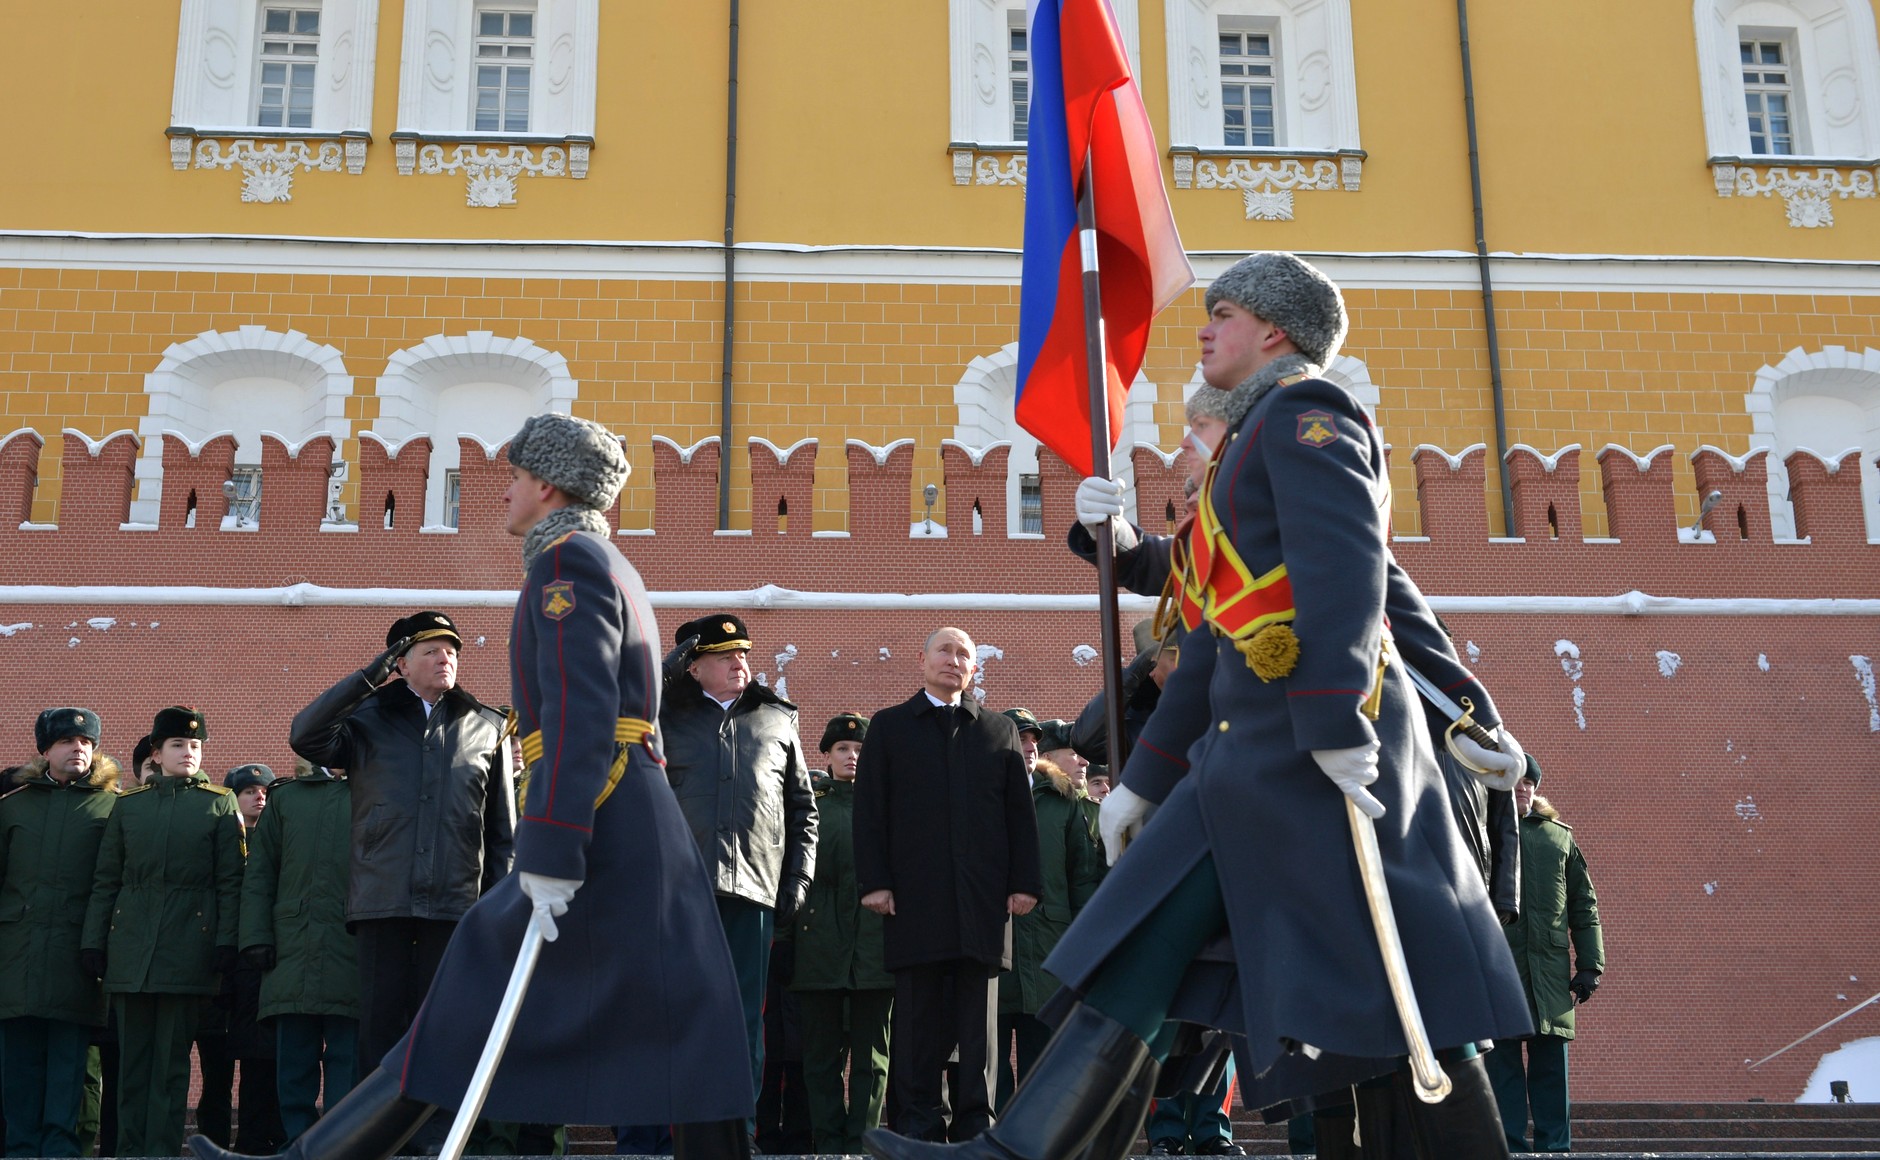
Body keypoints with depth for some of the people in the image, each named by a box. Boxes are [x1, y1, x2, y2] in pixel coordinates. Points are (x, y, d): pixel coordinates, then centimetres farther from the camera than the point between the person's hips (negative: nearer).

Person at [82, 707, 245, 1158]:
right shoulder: (127, 805, 12)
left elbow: (231, 881, 1)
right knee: (132, 1056, 5)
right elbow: (105, 880, 11)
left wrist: (226, 942, -7)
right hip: (131, 946, 2)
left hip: (188, 947, -2)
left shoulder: (220, 804, 6)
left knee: (172, 1057, 0)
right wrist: (93, 941, 3)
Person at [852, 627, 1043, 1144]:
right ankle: (921, 1126, 4)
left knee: (978, 1016, 2)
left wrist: (1025, 881, 3)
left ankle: (976, 1123, 7)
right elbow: (869, 809, 6)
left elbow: (1020, 812, 13)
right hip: (915, 896, -1)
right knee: (919, 1013, -1)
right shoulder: (889, 727, 12)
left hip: (983, 900, 1)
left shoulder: (1000, 732, 16)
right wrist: (874, 882, -4)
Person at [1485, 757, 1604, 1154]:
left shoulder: (1560, 837, 17)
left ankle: (1554, 1146, 7)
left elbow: (1584, 905, 16)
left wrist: (1589, 965, 9)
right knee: (1502, 1060, -2)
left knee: (1551, 1061, 3)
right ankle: (1510, 1146, 1)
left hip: (1550, 968, 3)